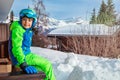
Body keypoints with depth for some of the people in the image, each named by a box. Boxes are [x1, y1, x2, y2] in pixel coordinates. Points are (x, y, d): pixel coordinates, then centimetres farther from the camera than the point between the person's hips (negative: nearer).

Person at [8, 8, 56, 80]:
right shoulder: (17, 30, -17)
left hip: (26, 55, 9)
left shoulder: (28, 30, 11)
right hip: (20, 59, -9)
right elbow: (16, 48, -26)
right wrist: (23, 65, -33)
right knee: (47, 65, -9)